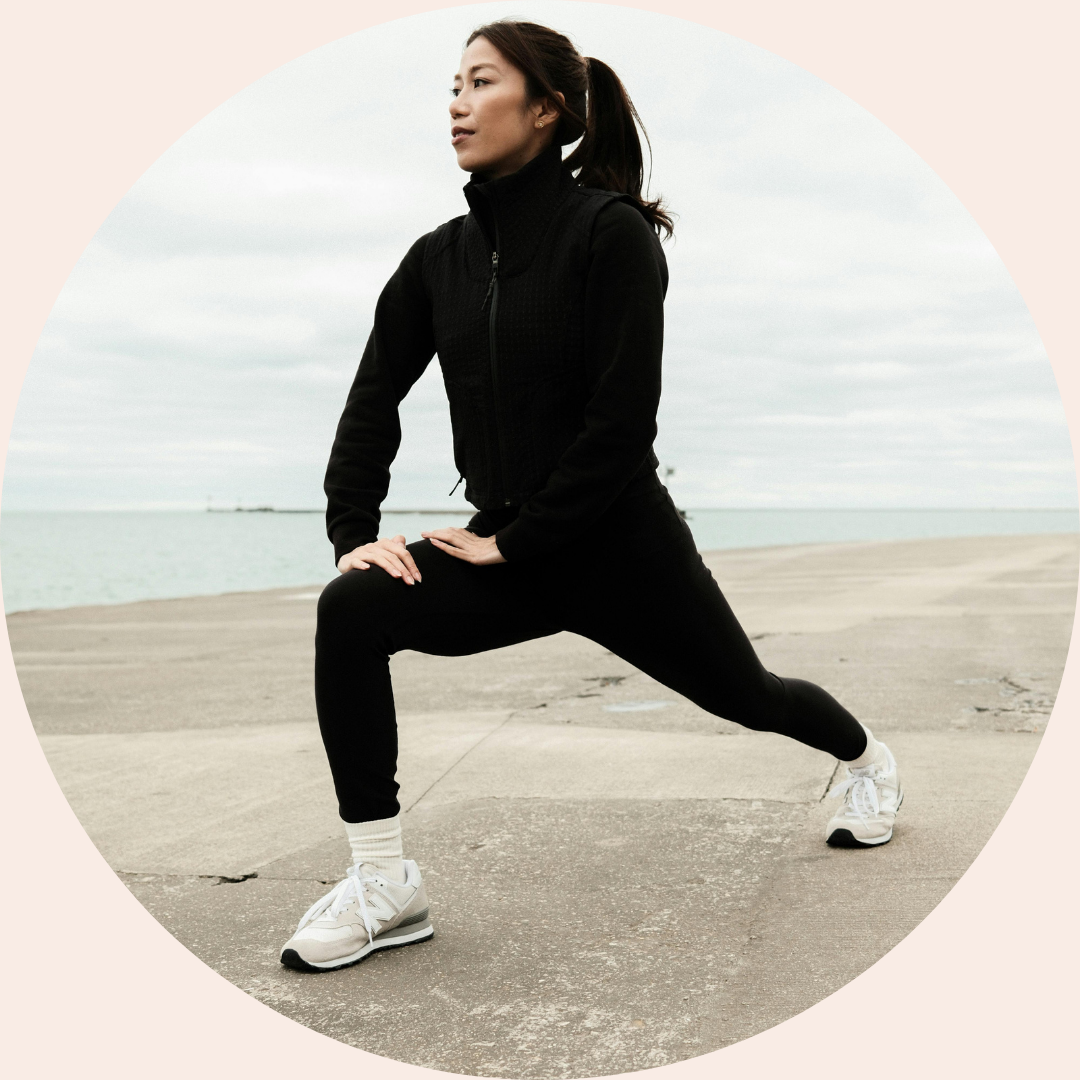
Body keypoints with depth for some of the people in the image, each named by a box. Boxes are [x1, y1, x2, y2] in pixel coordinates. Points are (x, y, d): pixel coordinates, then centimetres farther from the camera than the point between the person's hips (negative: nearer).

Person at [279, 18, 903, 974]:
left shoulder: (610, 232, -16)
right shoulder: (441, 258, 2)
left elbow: (623, 418, -21)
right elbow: (374, 400, 3)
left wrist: (514, 539, -18)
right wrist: (354, 530, -10)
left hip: (620, 541, -5)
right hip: (508, 550, 5)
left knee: (743, 692, 17)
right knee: (351, 612, -21)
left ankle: (868, 758, 53)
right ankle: (384, 885, -13)